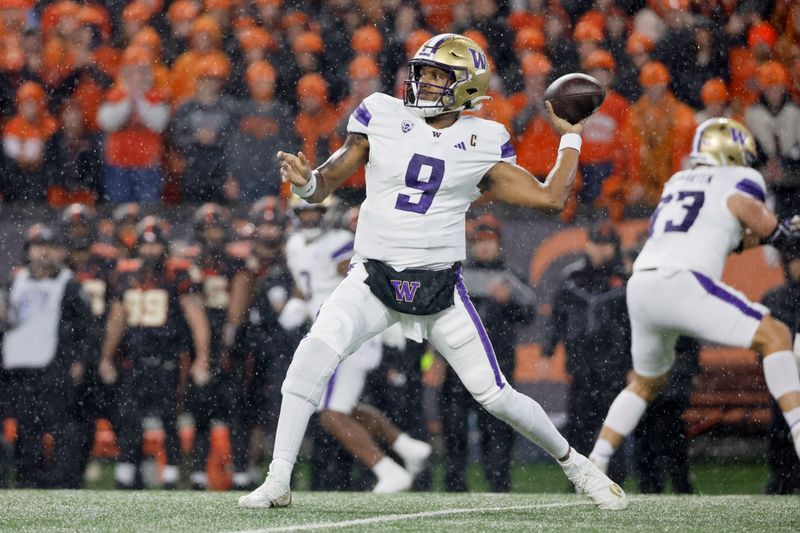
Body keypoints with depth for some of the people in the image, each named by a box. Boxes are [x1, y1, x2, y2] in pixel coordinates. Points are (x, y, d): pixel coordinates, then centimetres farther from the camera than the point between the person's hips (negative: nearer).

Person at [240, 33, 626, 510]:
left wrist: (571, 139, 6)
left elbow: (550, 198, 2)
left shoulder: (482, 143, 0)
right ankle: (278, 483, -18)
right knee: (314, 356, -26)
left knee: (496, 396, 0)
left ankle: (574, 463, 27)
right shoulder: (382, 117, 0)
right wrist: (305, 181, -19)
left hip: (441, 287, 0)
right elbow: (326, 184, 3)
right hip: (374, 280, 0)